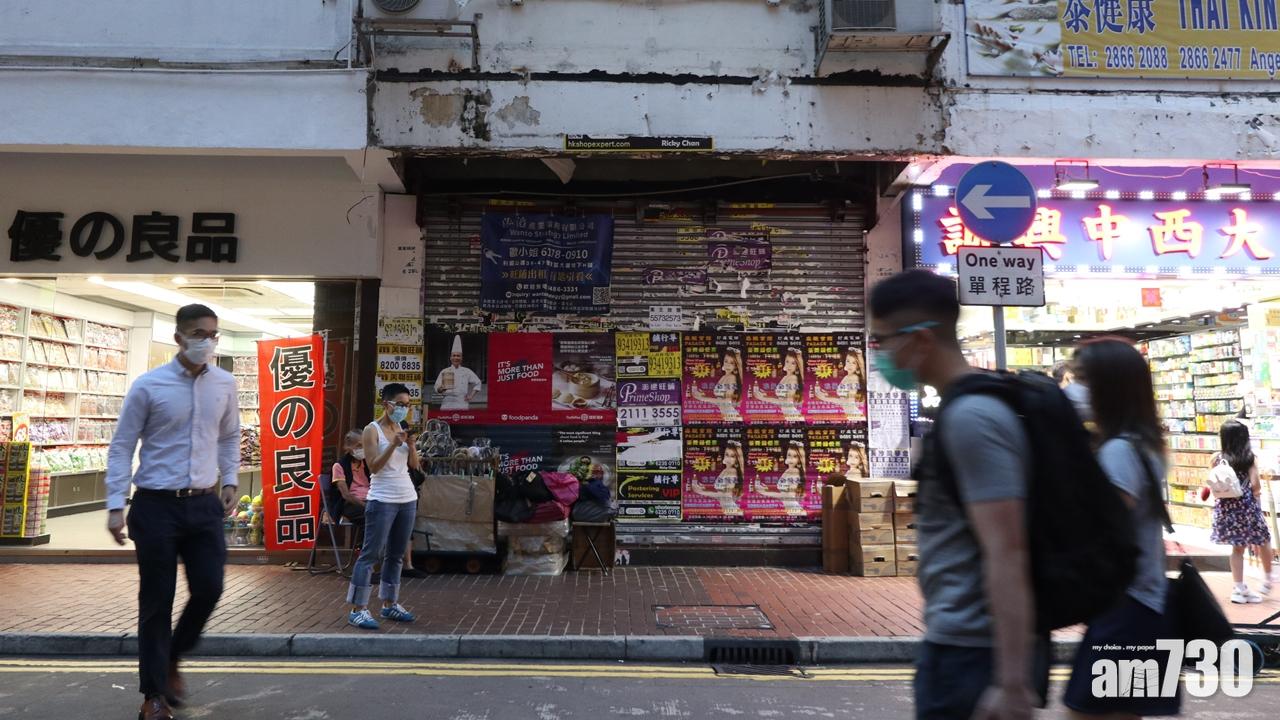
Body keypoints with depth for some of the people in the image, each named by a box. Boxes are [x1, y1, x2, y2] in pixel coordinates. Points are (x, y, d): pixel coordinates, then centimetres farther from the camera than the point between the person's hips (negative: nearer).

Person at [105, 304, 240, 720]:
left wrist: (230, 482, 9)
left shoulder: (224, 385, 3)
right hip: (156, 506, -3)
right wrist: (115, 505, -8)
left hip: (204, 505, 3)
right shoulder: (149, 386, -8)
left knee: (209, 590, 2)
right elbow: (121, 447, -4)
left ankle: (171, 661, 32)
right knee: (156, 601, 5)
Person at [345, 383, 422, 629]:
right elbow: (374, 466, -15)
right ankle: (357, 609, 0)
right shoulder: (372, 430, -7)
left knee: (397, 554, 12)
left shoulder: (402, 428, 10)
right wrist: (394, 445, -24)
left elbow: (414, 464, 10)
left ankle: (390, 604, 21)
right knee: (371, 554, -5)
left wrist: (412, 445, -8)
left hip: (407, 499, 7)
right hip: (382, 500, -7)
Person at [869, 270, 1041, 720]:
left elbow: (1007, 553, -24)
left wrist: (1011, 682, -24)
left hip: (972, 650, -9)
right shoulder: (967, 407, 10)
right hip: (966, 641, 9)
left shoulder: (969, 418, -20)